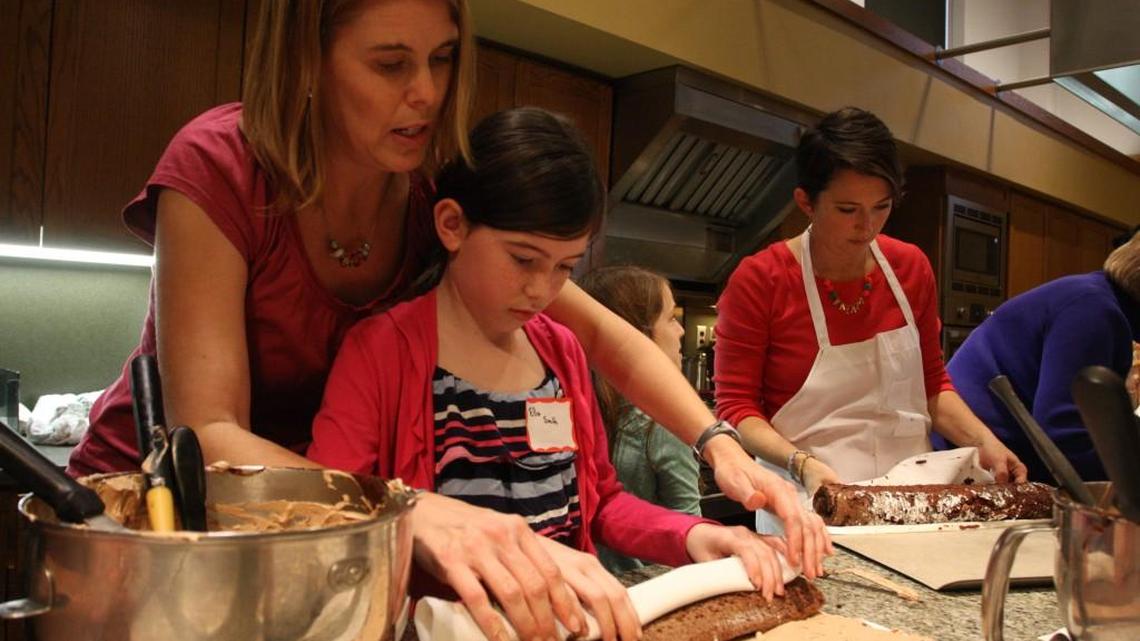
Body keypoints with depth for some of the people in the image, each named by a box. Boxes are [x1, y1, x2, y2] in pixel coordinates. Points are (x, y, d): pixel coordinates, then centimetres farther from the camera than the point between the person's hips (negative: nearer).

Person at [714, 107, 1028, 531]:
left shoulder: (911, 268, 6)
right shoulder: (758, 280, -9)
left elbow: (932, 385, 16)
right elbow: (735, 408, -7)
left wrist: (984, 441, 1)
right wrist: (802, 464, -21)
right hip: (810, 510, -4)